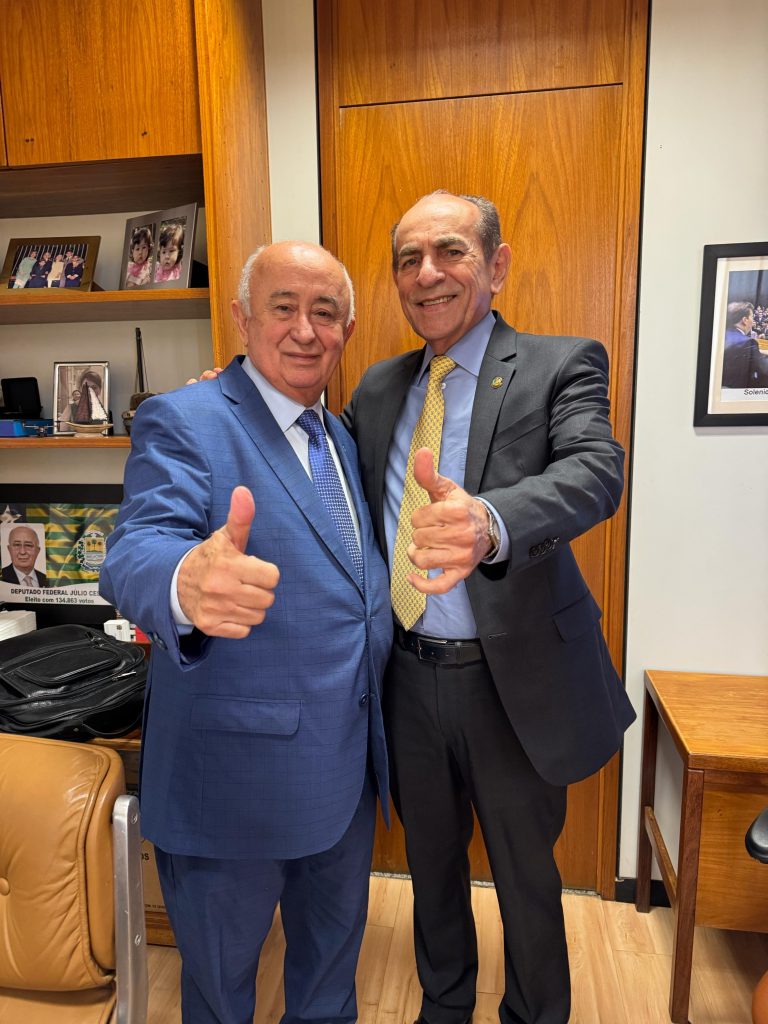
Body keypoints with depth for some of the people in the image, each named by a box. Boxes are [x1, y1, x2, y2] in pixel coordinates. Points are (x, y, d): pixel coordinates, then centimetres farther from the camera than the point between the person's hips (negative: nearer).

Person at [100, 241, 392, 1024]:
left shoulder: (342, 437, 8)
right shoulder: (182, 421, -14)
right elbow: (137, 552, -31)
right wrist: (188, 584, -52)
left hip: (346, 767, 7)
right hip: (235, 774, -6)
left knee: (333, 953, 28)